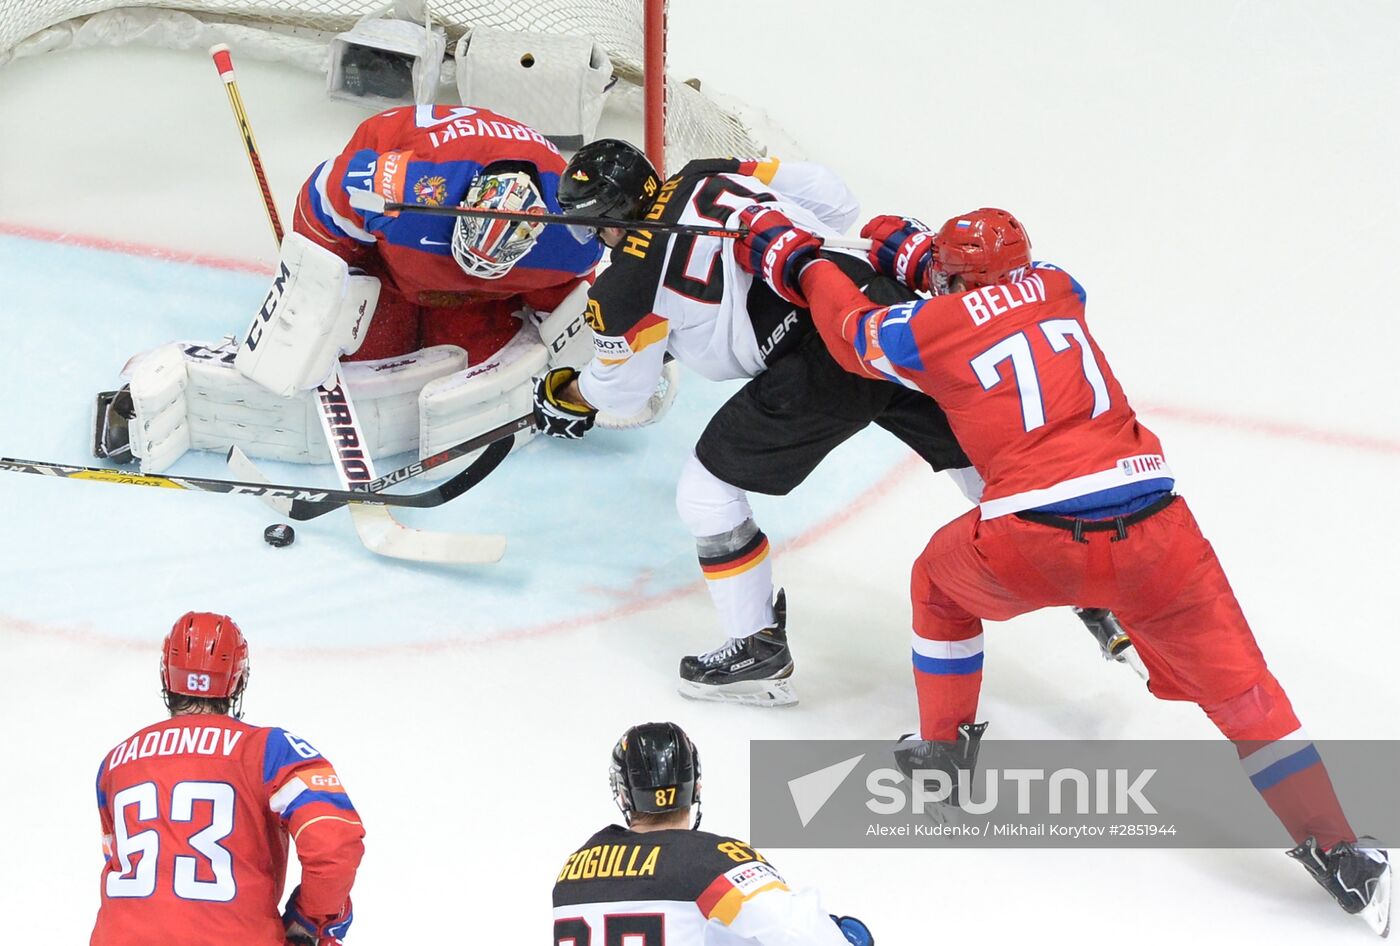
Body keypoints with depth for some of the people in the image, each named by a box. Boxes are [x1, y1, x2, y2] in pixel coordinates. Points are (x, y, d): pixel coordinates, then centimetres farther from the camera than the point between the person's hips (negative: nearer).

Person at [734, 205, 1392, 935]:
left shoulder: (928, 327, 10)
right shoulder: (1054, 290, 18)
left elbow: (851, 330, 31)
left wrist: (797, 260, 46)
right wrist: (912, 253, 47)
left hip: (1032, 545, -2)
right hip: (1153, 530, 2)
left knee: (941, 580, 32)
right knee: (1242, 693, 7)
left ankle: (943, 752, 40)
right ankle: (1340, 854, 0)